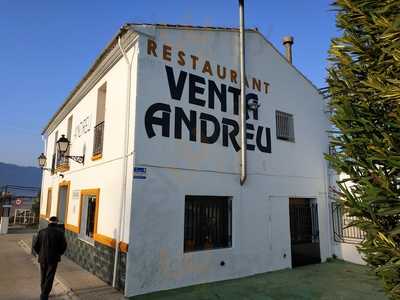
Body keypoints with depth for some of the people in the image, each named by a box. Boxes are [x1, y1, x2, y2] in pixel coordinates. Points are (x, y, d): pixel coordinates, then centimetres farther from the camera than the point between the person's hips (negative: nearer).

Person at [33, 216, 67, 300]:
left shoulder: (42, 231, -3)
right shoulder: (60, 232, -10)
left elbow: (35, 245, 0)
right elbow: (64, 246, -9)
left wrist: (40, 253, 15)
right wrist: (58, 254, 9)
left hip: (42, 258, 4)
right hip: (53, 258, -3)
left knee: (43, 277, 20)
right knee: (49, 278, 5)